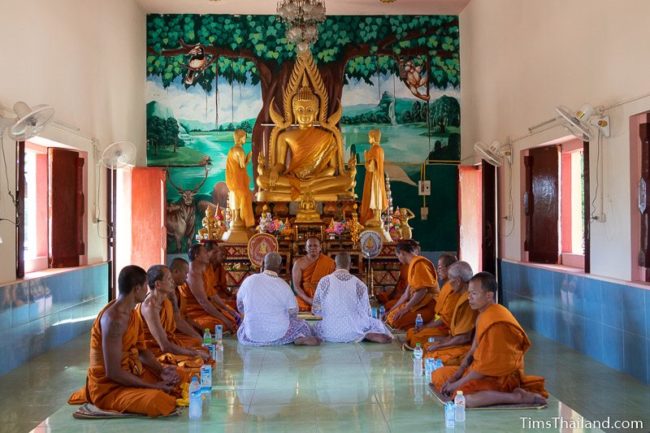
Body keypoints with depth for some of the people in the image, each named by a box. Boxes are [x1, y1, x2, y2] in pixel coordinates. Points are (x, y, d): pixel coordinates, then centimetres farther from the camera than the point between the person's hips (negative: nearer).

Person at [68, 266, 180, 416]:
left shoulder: (131, 312, 4)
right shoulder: (114, 319, -26)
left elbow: (142, 350, 13)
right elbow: (113, 372, -28)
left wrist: (161, 370, -5)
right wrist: (153, 386, -20)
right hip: (109, 387, -9)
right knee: (160, 402, -32)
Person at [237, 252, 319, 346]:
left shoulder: (249, 281, -7)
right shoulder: (284, 286, -13)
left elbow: (240, 307, 7)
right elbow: (293, 313, -2)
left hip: (252, 336, 1)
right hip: (277, 335, -1)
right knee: (302, 325, 23)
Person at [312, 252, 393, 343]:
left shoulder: (324, 281, -4)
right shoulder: (359, 284, -3)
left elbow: (316, 310, 3)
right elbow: (365, 313, 4)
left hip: (330, 334, -1)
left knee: (316, 327, 32)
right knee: (376, 323, 29)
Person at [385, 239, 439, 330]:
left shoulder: (419, 264, -13)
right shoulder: (413, 264, 18)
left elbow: (422, 291, -21)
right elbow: (407, 293, 19)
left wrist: (405, 309, -17)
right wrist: (392, 309, 19)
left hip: (427, 305, -10)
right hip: (418, 303, 10)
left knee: (396, 321, -24)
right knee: (391, 316, 2)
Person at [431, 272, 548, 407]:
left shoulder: (496, 322, -23)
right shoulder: (483, 315, 10)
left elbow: (488, 365, -23)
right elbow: (473, 352, 12)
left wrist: (458, 383, -15)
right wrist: (454, 377, 1)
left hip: (501, 377, -11)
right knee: (438, 375, 11)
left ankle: (519, 397, -20)